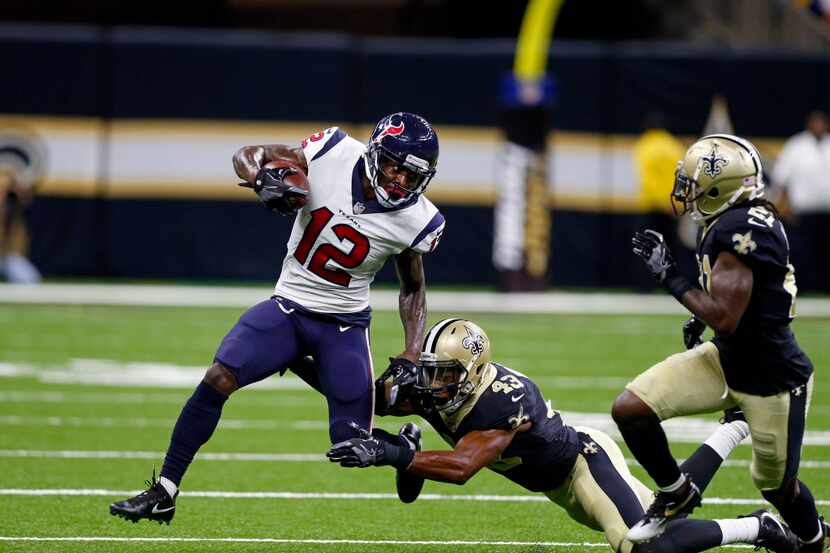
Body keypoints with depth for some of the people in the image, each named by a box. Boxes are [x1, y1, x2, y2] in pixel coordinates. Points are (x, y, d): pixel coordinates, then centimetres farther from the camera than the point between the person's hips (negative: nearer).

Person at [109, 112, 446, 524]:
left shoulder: (415, 220, -12)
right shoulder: (334, 154, -16)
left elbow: (413, 288, 7)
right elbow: (248, 155, -6)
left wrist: (411, 358, -4)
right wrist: (263, 180, -30)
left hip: (343, 326, 0)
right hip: (288, 306, 0)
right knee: (217, 379, -20)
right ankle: (163, 493, -10)